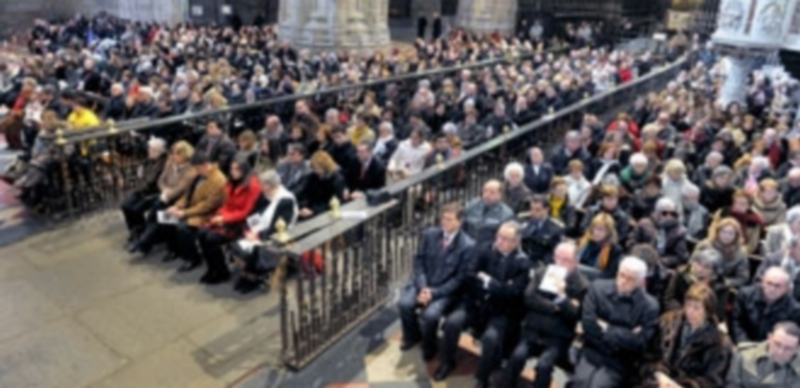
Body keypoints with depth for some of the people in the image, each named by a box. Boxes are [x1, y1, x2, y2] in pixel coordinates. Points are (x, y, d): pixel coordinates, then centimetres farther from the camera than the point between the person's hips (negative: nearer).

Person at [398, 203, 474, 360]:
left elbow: (460, 278, -11)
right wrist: (422, 287, -13)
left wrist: (434, 292, -18)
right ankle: (412, 336, 13)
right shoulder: (430, 234, -1)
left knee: (430, 314, -28)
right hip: (423, 284, 4)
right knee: (404, 304, -20)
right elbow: (419, 261, 3)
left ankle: (428, 346, 7)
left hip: (447, 291, -4)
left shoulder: (468, 245, -13)